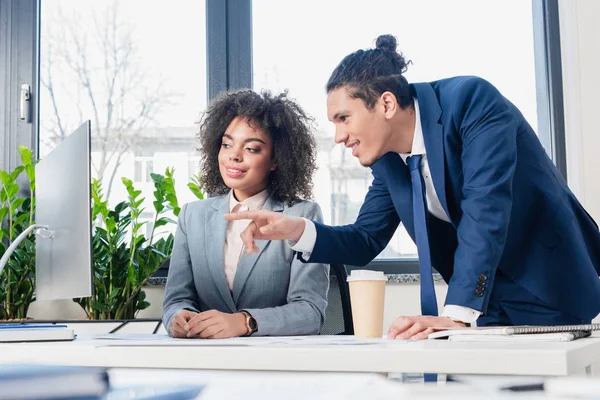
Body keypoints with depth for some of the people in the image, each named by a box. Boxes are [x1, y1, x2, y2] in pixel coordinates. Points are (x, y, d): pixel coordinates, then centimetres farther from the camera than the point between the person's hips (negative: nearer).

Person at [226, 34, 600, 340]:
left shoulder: (471, 99, -21)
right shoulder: (388, 158, 1)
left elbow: (486, 208, -31)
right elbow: (366, 241, 8)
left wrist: (457, 315, -38)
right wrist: (295, 230, -12)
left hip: (550, 285, -6)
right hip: (484, 301, 6)